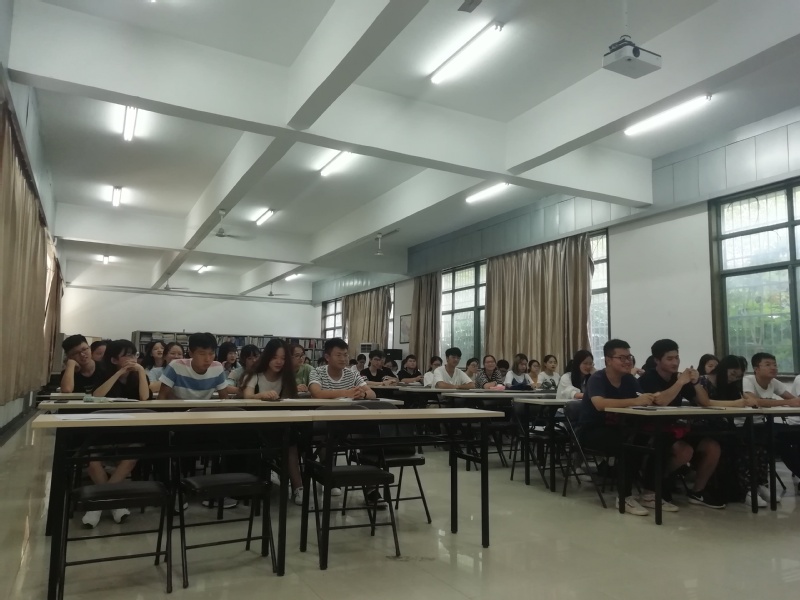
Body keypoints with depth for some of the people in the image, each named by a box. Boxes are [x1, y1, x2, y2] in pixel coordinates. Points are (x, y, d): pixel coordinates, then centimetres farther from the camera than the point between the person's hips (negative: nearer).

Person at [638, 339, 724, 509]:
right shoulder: (648, 378, -12)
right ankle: (653, 485, -9)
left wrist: (696, 382, -10)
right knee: (685, 451, -31)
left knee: (713, 447, -11)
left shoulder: (678, 377, 8)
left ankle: (697, 492, 6)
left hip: (675, 429, 7)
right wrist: (681, 382, -24)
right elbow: (660, 401, -30)